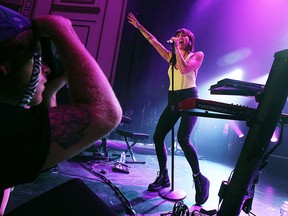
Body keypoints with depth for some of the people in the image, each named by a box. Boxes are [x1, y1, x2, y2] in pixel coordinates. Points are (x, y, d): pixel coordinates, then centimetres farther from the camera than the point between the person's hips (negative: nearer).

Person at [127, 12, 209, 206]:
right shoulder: (171, 57, 18)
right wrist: (139, 27, 20)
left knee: (183, 138, -25)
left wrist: (178, 48, -8)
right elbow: (154, 41, 19)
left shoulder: (197, 55, 4)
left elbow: (184, 69, -16)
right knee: (158, 136, -3)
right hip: (173, 100, 6)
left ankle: (200, 179, -9)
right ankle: (164, 177, 11)